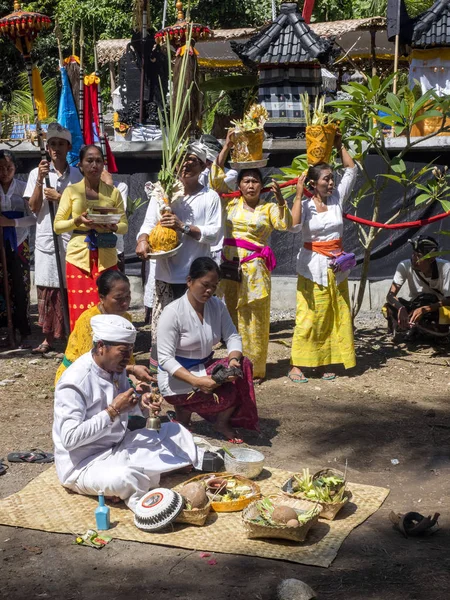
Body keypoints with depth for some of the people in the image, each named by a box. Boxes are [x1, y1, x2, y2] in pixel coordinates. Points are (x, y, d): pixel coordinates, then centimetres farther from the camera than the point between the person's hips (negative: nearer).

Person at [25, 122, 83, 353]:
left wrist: (60, 198, -10)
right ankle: (48, 338, 11)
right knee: (46, 289, 3)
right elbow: (34, 207, -2)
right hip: (46, 238, 1)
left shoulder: (77, 174, 6)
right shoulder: (37, 173, 5)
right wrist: (40, 180, -12)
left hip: (70, 238, 0)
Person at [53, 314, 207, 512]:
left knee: (172, 431, 8)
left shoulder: (116, 369, 1)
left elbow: (126, 410, 13)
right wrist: (113, 410, -27)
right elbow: (70, 438, -29)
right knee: (122, 479, -37)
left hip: (117, 447, 9)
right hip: (82, 464, -8)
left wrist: (142, 404, -11)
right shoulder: (75, 382, -24)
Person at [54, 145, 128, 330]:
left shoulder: (113, 192, 6)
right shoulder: (71, 191, 4)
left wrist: (112, 227, -15)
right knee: (80, 311, -1)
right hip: (79, 256, -1)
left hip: (106, 257, 1)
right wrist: (78, 220, -13)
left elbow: (124, 226, 7)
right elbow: (57, 225, 4)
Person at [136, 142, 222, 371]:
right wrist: (143, 239, -17)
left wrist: (183, 227, -15)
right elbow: (148, 223, 5)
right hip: (166, 273, 1)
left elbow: (214, 233, -3)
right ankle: (157, 368, 11)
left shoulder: (210, 197, 6)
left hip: (196, 275, -1)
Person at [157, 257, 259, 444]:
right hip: (177, 379, -7)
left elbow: (232, 337, -1)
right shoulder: (172, 312, -18)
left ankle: (223, 422, 0)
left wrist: (233, 360, -25)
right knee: (229, 394, -25)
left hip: (205, 368, 7)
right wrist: (196, 381, -33)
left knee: (242, 365, -18)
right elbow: (165, 359, -21)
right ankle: (184, 411, 3)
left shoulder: (217, 306, 1)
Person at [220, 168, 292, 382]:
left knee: (255, 318, -1)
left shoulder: (268, 208, 5)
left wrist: (279, 198, -22)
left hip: (255, 268, -3)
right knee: (233, 316, 6)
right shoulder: (231, 204, 12)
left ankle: (255, 368, 6)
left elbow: (284, 224, -11)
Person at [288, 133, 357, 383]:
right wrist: (298, 195, -22)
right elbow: (294, 226, -26)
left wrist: (339, 146, 8)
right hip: (313, 267, -5)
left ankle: (323, 363, 15)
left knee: (334, 317, 6)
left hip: (336, 267, 5)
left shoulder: (337, 199, 5)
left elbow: (351, 170, 12)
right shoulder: (305, 205, -7)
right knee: (308, 318, -6)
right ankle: (296, 366, -1)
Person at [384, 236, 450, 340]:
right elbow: (390, 295, -23)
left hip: (436, 308, -1)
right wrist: (401, 308, -46)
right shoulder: (405, 266, -23)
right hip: (414, 305, 2)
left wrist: (425, 309, -42)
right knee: (388, 309, -29)